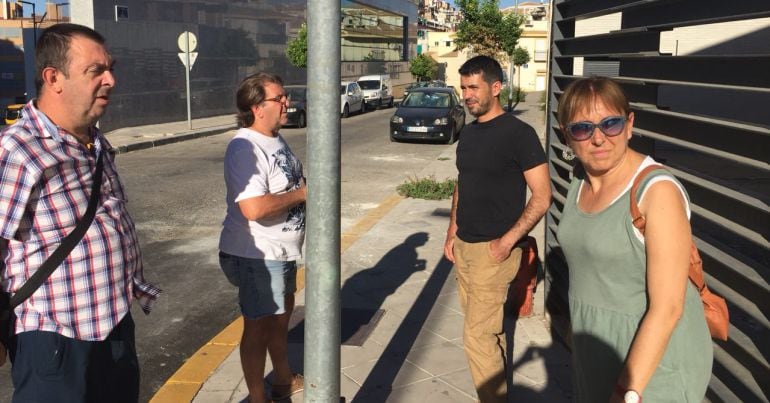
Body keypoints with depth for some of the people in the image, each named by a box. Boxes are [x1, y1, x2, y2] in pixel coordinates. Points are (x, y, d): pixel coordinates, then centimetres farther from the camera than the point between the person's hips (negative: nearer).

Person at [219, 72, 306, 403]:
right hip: (257, 256, -10)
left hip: (282, 251, 10)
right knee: (258, 326, 4)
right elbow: (254, 208, -36)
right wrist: (303, 193, -24)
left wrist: (310, 183, 0)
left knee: (281, 314, 25)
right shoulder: (244, 148, -25)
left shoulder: (276, 139, 7)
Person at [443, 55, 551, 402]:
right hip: (464, 247, 7)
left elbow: (541, 197, -14)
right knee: (488, 329, 15)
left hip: (494, 250, -7)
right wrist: (452, 232, 12)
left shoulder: (518, 134, -13)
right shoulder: (469, 133, 10)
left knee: (478, 336, -6)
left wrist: (506, 242, -19)